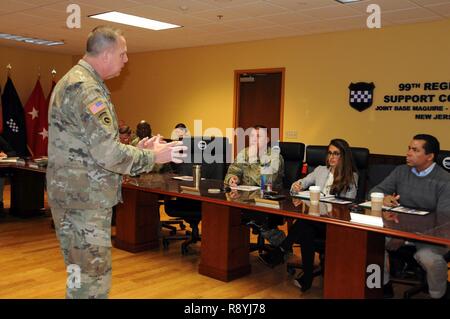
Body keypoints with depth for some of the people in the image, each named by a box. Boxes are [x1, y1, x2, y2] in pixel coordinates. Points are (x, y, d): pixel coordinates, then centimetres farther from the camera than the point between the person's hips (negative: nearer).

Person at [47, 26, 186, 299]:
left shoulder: (85, 82, 16)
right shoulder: (84, 87, -18)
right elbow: (108, 154, -24)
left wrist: (137, 149, 10)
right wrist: (153, 157, -11)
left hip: (86, 198, 10)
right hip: (83, 201, -10)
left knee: (91, 276, 19)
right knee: (91, 281, -2)